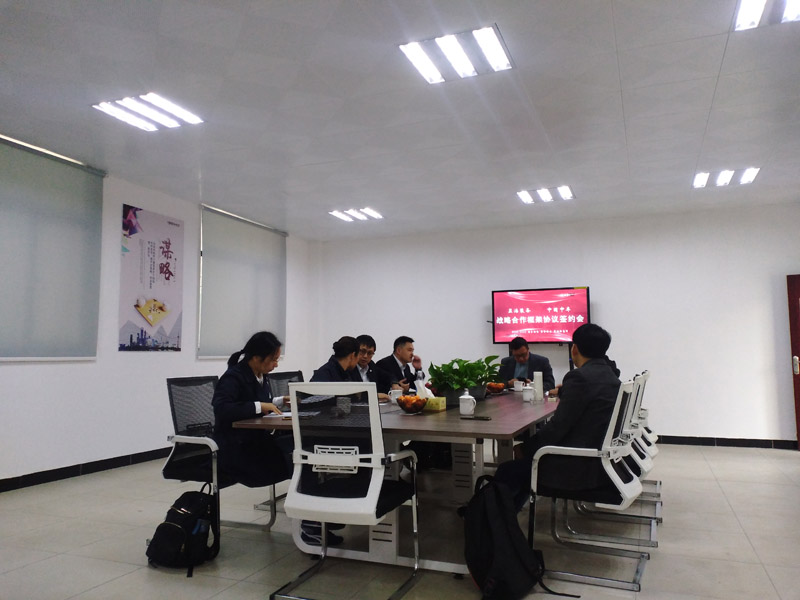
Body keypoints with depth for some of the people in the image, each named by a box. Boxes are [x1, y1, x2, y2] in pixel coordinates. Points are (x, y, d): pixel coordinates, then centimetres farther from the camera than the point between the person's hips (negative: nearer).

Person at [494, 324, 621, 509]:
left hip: (581, 469, -10)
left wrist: (524, 448, -7)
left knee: (507, 472, 1)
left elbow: (558, 426, -19)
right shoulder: (611, 377, 9)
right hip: (601, 463, 10)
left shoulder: (580, 377, -18)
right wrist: (565, 392, 33)